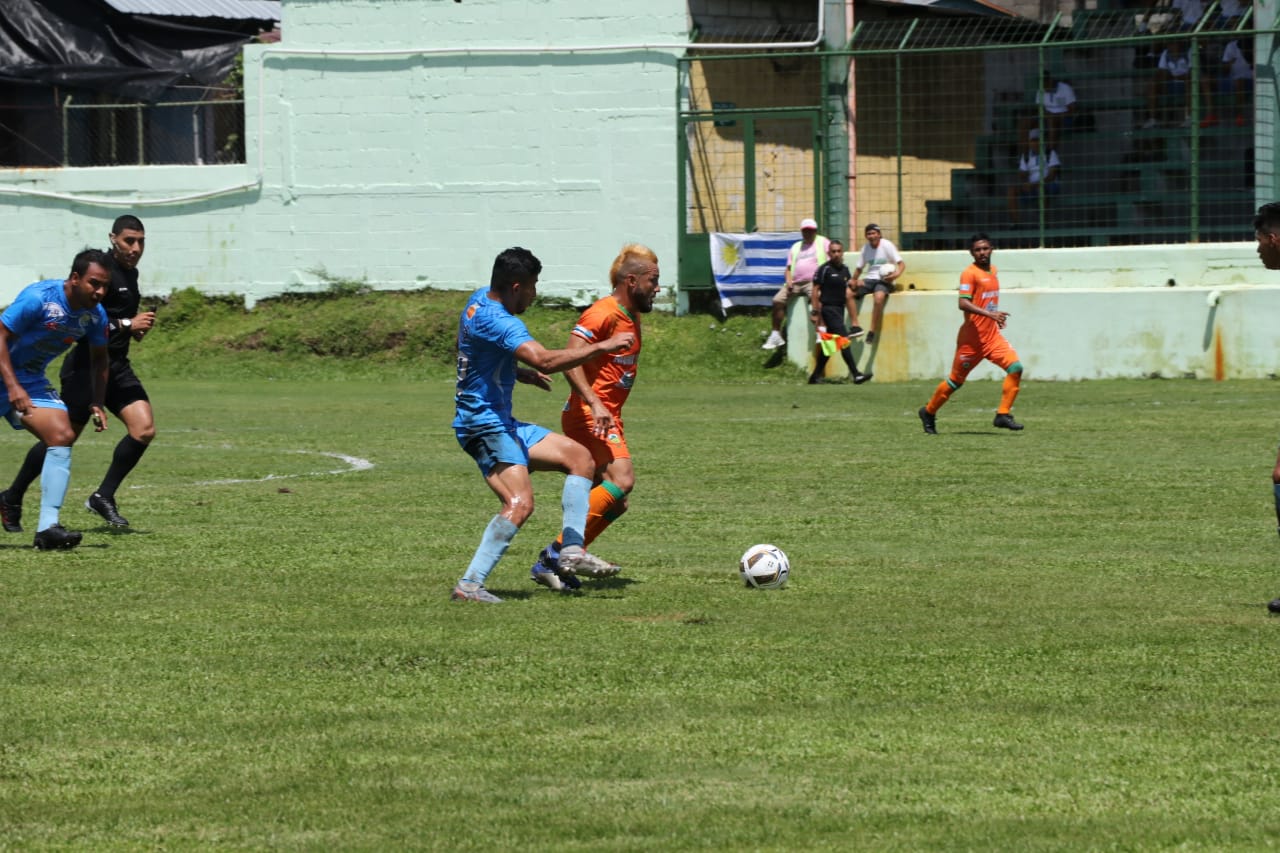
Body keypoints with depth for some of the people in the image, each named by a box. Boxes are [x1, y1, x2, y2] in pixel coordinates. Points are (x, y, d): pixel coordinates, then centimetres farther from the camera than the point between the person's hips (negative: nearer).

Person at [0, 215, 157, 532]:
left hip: (116, 366, 8)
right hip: (86, 366, -8)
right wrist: (127, 325, -23)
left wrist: (136, 327, 12)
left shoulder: (130, 272, 13)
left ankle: (104, 497, 3)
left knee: (144, 429, -9)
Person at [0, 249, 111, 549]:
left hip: (32, 380, 6)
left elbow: (99, 358, 12)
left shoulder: (96, 315, -4)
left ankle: (47, 529, -15)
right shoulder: (38, 298, -25)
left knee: (62, 436, -11)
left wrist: (97, 404, 1)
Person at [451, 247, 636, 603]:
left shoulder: (480, 300, 11)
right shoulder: (496, 320, -22)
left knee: (580, 457, 10)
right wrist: (605, 346, -27)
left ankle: (572, 550, 3)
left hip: (502, 423, 11)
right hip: (483, 424, -11)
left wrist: (521, 373, 16)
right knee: (520, 503, -25)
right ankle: (469, 585, -23)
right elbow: (546, 360, -34)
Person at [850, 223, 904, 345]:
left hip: (884, 280, -6)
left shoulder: (887, 245, -6)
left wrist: (897, 273, -31)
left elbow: (901, 263, -9)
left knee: (879, 297, -38)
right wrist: (855, 280, -5)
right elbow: (859, 268, 16)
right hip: (869, 279, 6)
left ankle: (872, 331, -30)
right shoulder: (866, 248, 11)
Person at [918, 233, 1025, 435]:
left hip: (992, 336, 7)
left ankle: (1003, 415, -10)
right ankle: (929, 412, 27)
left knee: (1015, 367, -13)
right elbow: (963, 303, -24)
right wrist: (989, 314, -33)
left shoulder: (992, 270, 13)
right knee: (956, 380, 5)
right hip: (972, 337, -7)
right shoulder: (970, 273, -12)